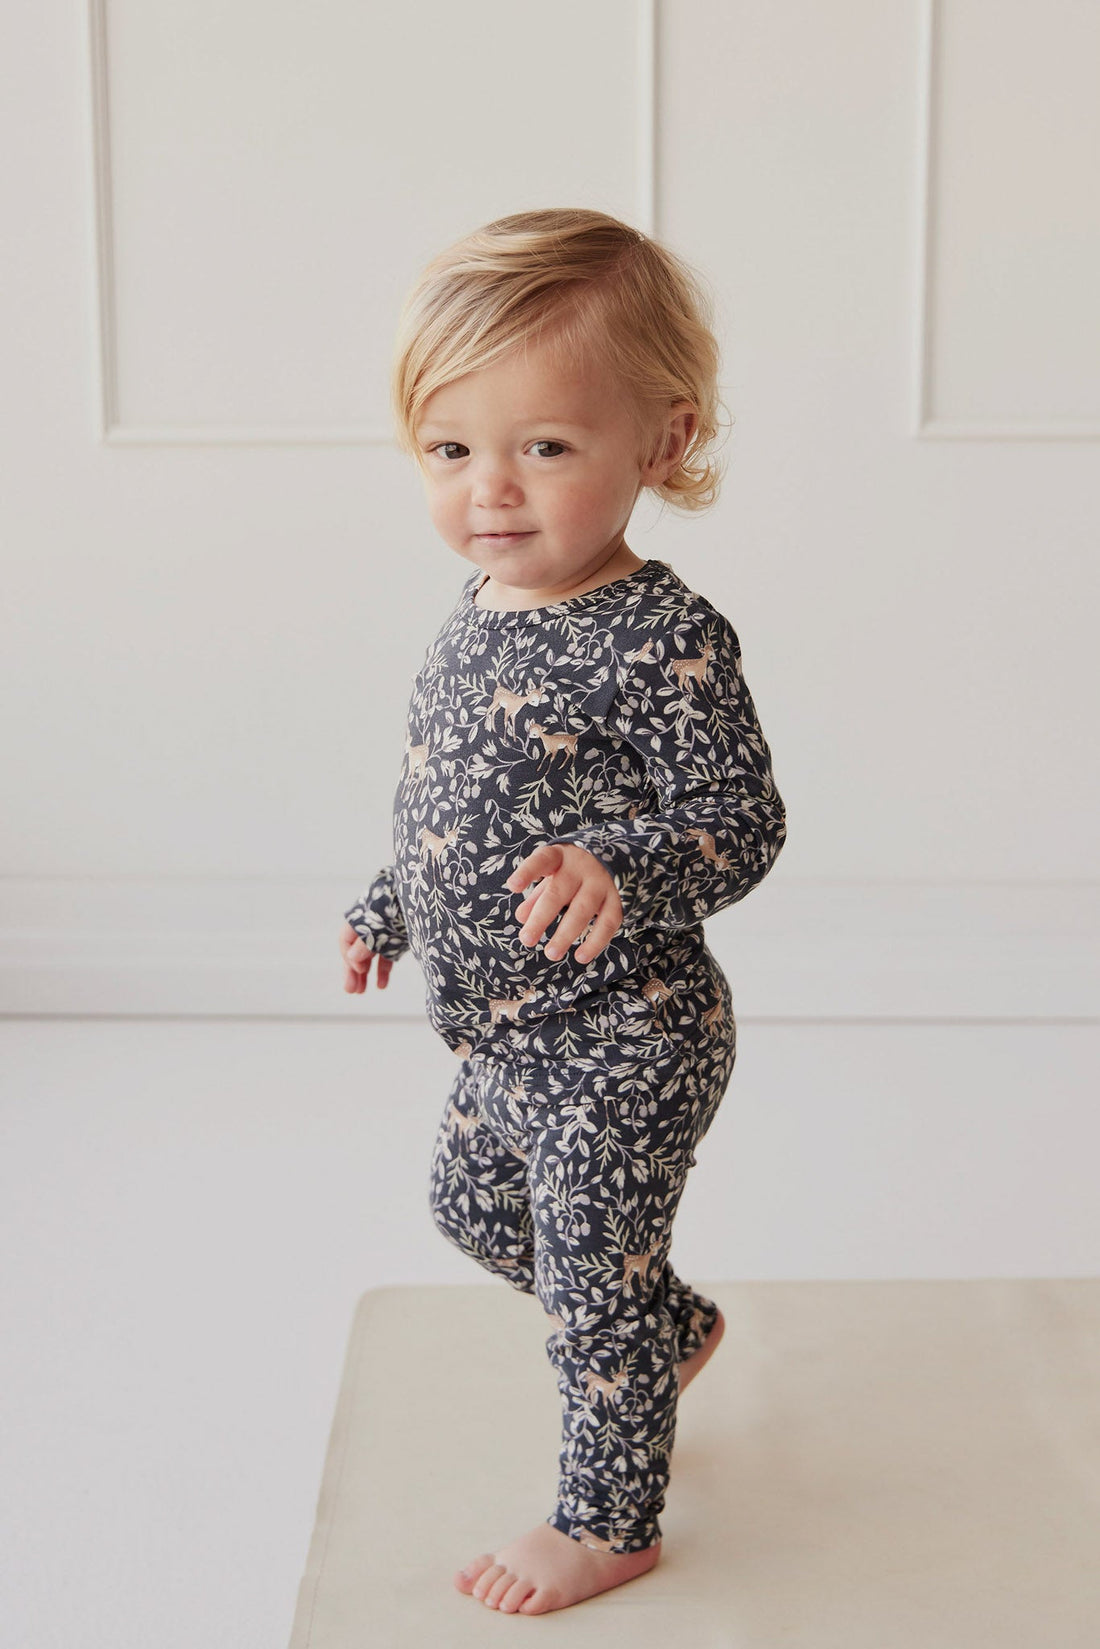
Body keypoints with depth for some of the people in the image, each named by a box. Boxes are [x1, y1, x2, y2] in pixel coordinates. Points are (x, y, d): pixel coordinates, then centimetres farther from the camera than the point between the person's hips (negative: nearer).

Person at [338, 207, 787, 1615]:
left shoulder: (662, 637, -24)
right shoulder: (482, 612, 2)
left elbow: (742, 821, -24)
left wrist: (619, 869, -42)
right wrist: (392, 909, 23)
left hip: (617, 1040, -9)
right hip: (506, 1026, 9)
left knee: (594, 1283, 7)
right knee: (474, 1207, 27)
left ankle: (608, 1521, 32)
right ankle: (669, 1334, 51)